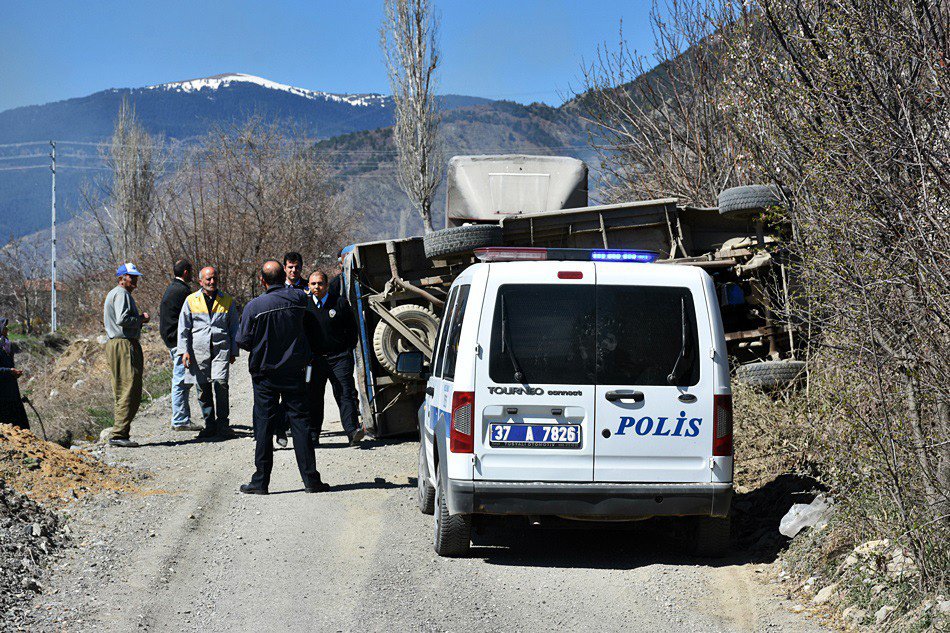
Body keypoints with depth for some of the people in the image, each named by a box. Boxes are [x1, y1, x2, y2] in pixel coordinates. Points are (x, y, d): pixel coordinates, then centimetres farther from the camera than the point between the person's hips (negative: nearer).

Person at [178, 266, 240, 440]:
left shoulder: (227, 301, 12)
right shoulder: (191, 301, 10)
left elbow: (234, 328, 18)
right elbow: (183, 328, 11)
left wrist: (233, 351, 13)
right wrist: (184, 351, 2)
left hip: (221, 348, -1)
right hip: (198, 350, 1)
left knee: (220, 382, -16)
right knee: (203, 387, 1)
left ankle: (223, 423, -9)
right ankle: (209, 424, 12)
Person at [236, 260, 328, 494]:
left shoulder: (255, 306, -13)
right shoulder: (299, 299, -5)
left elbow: (244, 341, -8)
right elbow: (310, 331, 9)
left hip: (265, 373, -2)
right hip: (295, 372, 2)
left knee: (264, 425, 4)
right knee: (300, 423, 6)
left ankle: (260, 481, 5)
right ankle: (311, 479, 4)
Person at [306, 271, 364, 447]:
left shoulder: (339, 303, 3)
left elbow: (352, 328, 10)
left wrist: (348, 351, 4)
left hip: (339, 357, -2)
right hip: (315, 358, 2)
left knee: (345, 394, -10)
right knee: (313, 397, 6)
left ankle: (352, 430, -18)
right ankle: (312, 436, 15)